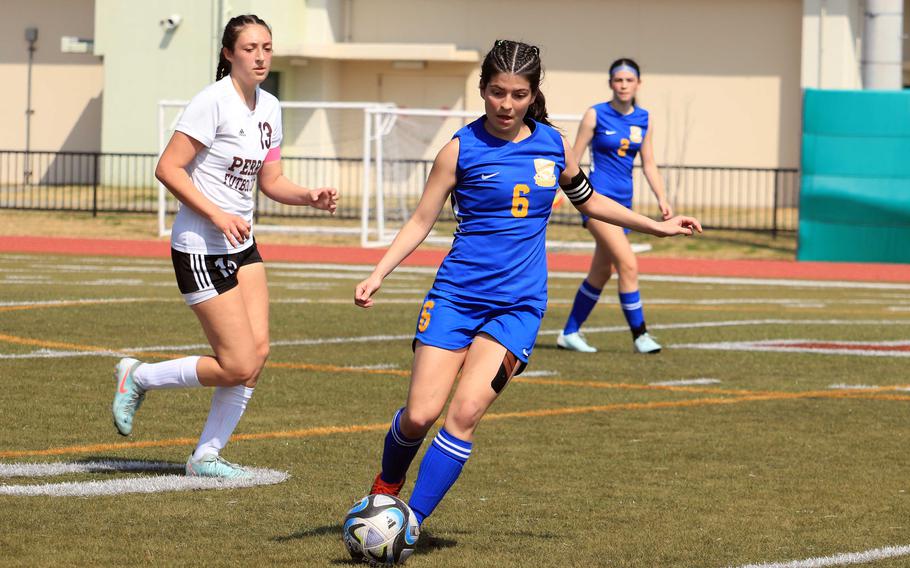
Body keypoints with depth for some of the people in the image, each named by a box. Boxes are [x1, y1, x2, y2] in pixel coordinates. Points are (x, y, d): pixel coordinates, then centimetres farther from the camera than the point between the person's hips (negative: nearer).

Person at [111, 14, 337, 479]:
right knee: (239, 367, -10)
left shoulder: (268, 107, 9)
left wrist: (310, 196, -1)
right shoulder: (214, 101, -16)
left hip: (241, 246, 8)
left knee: (257, 352, -2)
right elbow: (168, 168, -18)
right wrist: (217, 214, -25)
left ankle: (206, 456, 11)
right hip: (200, 248, -8)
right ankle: (138, 377, 11)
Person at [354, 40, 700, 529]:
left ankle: (411, 522, -8)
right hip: (456, 295, -1)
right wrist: (378, 274, -13)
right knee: (420, 415, -8)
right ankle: (385, 488, 23)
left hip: (519, 305, 1)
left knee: (465, 412, -15)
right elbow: (421, 221, -1)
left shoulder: (552, 144, 5)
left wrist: (656, 226, 24)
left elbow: (588, 200, 23)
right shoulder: (461, 149, -4)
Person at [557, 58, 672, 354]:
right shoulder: (596, 115, -6)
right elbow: (573, 158, -3)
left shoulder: (643, 119, 8)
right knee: (628, 263, -18)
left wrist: (662, 198, 3)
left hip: (623, 201, 6)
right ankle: (639, 335, -13)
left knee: (601, 272, 12)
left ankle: (570, 333, 24)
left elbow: (648, 165, 13)